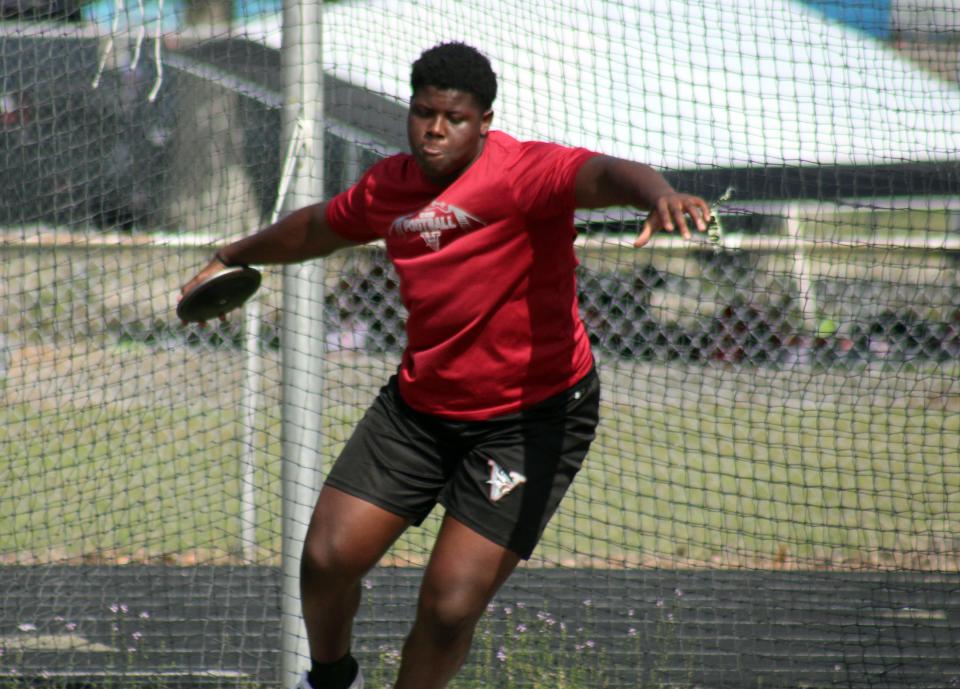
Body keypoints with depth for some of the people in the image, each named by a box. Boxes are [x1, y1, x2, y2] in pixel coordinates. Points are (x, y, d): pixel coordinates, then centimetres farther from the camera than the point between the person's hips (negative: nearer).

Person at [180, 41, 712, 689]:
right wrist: (230, 258, 39)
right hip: (420, 405, 6)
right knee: (327, 558, 2)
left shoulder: (523, 172, -19)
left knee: (450, 608, -12)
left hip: (533, 417, -6)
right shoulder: (390, 185, 3)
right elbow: (318, 228, 24)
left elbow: (602, 174, -40)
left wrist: (659, 194, -63)